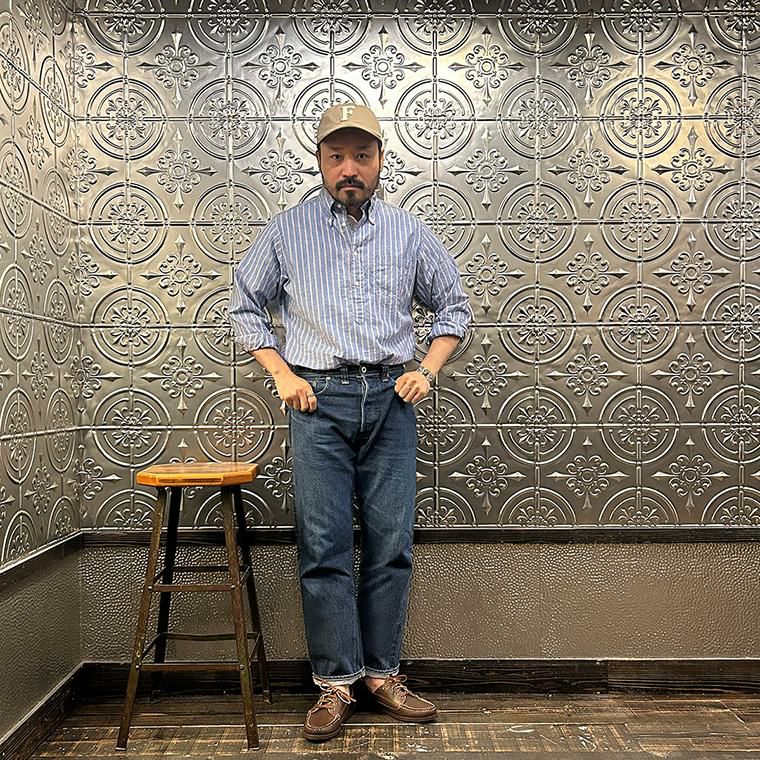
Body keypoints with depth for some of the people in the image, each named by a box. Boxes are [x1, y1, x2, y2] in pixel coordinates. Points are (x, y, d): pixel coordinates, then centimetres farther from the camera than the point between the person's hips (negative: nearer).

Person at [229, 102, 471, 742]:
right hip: (319, 399, -1)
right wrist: (282, 375, 2)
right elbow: (246, 306, 14)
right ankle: (335, 683, 8)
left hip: (390, 396, 2)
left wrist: (427, 370, 5)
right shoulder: (288, 231, 8)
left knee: (391, 543, 3)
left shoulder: (409, 232, 12)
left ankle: (383, 673, 16)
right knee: (324, 545, -3)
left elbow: (454, 306, 19)